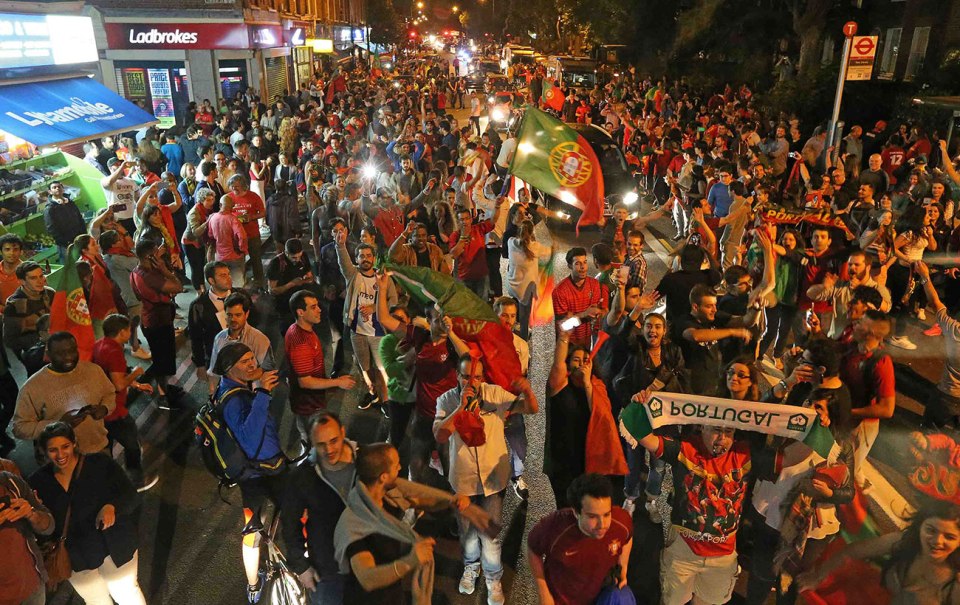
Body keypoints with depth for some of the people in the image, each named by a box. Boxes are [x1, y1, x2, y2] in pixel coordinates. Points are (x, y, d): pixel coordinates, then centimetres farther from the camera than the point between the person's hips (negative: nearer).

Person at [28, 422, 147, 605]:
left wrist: (112, 507, -35)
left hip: (115, 546, -3)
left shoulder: (100, 463, -18)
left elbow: (131, 497, -16)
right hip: (75, 557, 3)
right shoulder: (38, 481, -7)